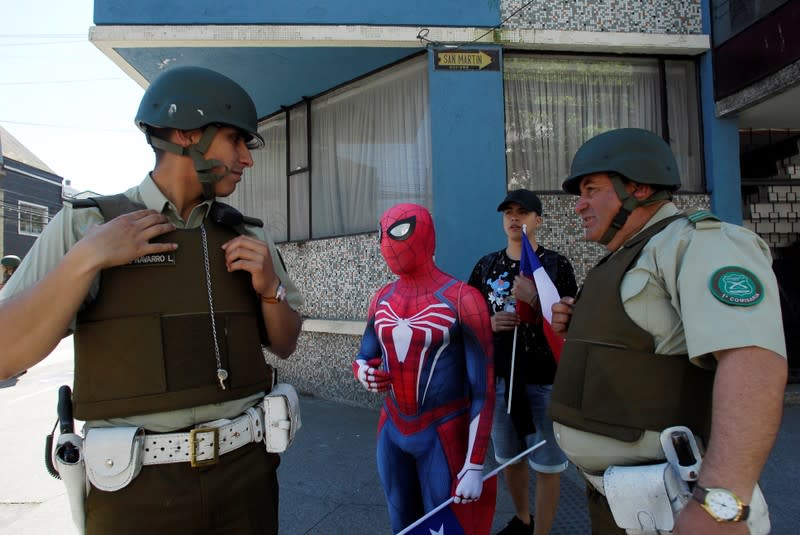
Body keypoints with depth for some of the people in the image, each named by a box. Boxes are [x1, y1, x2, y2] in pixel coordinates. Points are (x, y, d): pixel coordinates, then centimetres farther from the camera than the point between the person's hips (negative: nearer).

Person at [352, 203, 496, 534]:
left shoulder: (461, 299, -16)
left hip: (443, 435, -5)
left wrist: (475, 466, -13)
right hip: (391, 431, 5)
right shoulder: (382, 299, 1)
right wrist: (365, 374, -9)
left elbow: (483, 388, -14)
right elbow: (363, 358, 15)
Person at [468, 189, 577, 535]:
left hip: (544, 380, -4)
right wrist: (489, 323, -10)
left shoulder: (556, 264, -4)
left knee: (546, 464, 5)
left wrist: (534, 299, -24)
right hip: (498, 376, 4)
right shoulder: (486, 265, 6)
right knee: (509, 458, 19)